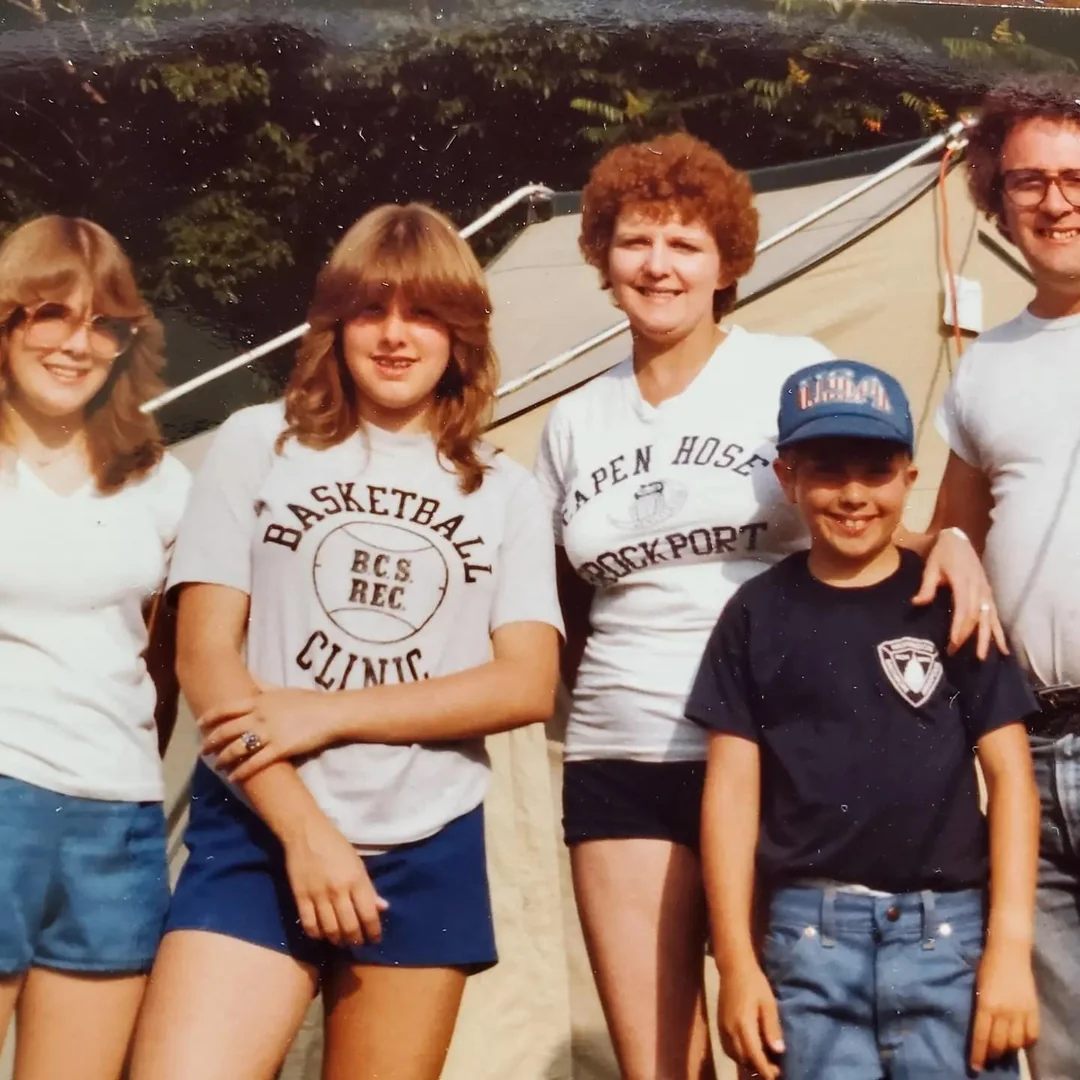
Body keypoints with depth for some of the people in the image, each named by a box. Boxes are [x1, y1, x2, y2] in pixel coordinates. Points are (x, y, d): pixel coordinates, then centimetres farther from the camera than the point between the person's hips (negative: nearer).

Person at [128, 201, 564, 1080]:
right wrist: (303, 829, -11)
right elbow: (204, 653, -2)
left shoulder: (505, 492, 8)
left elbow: (527, 685, -2)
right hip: (258, 834, -2)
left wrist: (324, 714, -10)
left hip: (427, 853, 2)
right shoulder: (259, 445, 4)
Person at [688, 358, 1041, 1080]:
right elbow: (733, 785, 4)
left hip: (949, 930, 0)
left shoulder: (952, 603, 3)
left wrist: (1010, 944, -5)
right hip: (811, 933, 1)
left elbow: (1010, 773, 2)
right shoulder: (758, 615, 6)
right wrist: (737, 961, -1)